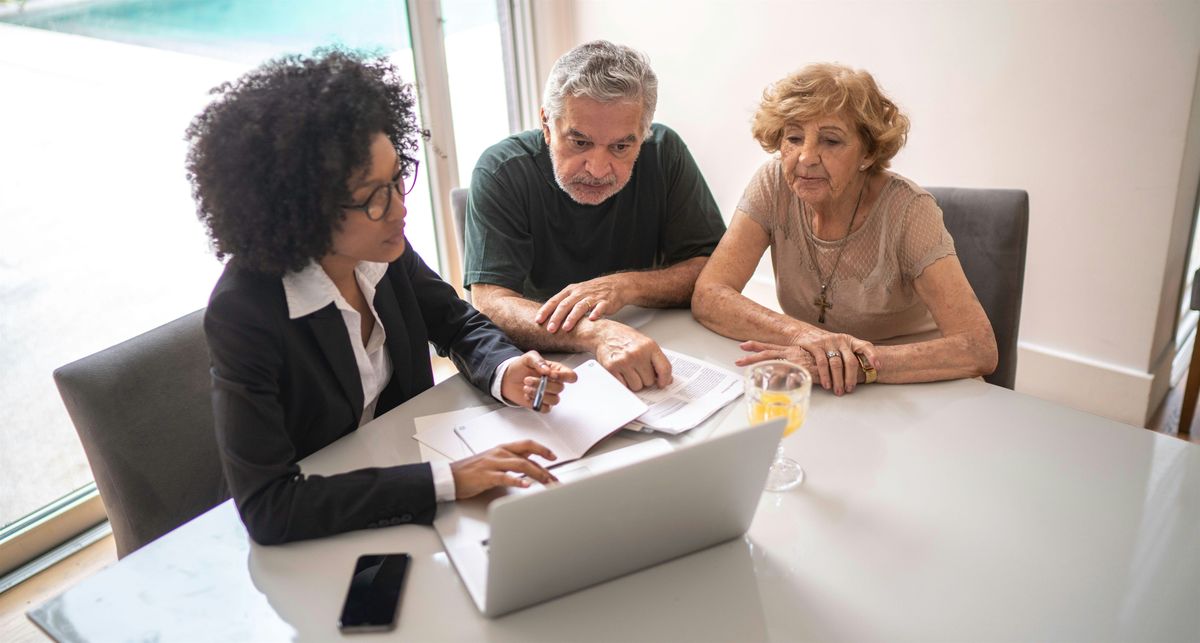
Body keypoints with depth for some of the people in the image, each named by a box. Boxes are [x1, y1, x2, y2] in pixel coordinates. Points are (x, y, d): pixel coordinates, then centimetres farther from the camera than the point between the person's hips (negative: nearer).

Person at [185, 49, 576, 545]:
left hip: (407, 463, 6)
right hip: (310, 533, -5)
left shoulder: (384, 250, -12)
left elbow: (457, 324, 5)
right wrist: (447, 480, -37)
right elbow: (266, 508, -32)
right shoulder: (242, 312, -27)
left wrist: (504, 373, -18)